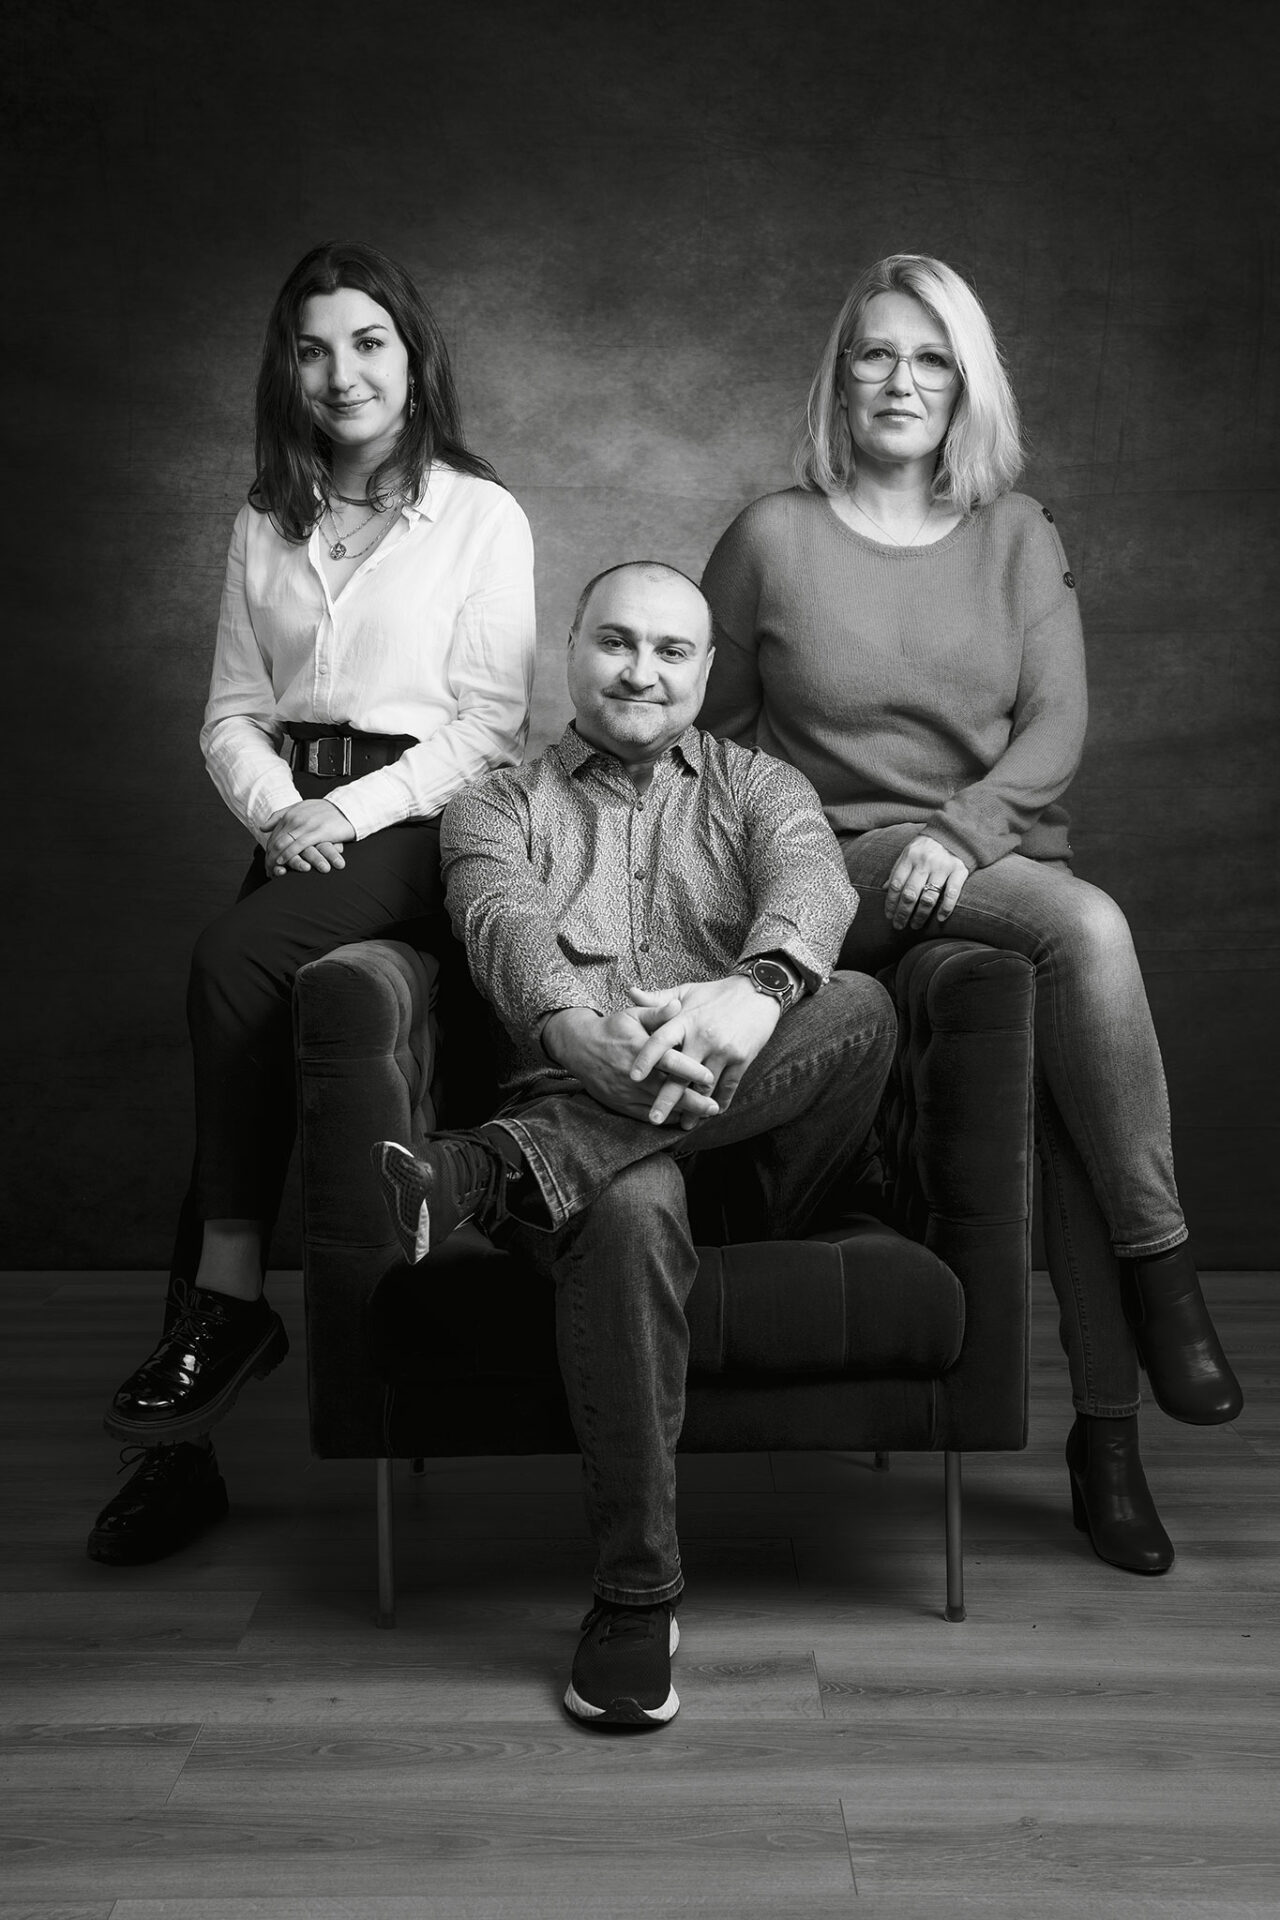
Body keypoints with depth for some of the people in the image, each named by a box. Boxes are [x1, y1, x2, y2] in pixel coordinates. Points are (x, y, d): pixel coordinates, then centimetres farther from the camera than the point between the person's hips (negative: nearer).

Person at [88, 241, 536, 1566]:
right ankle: (178, 1446, -16)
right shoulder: (265, 524, 18)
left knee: (231, 963, -31)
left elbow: (492, 723, -4)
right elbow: (231, 711, 13)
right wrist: (278, 810, -8)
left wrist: (347, 810, -14)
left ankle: (230, 1296, -17)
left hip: (418, 816, -4)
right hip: (297, 824, 4)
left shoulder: (481, 517, 4)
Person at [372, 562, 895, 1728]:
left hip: (756, 1135, 2)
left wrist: (756, 989, -31)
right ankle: (636, 1593, -26)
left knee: (860, 1009, -29)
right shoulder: (500, 805, 19)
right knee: (630, 1211, -37)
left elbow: (814, 884, -4)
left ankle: (487, 1171, -35)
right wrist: (587, 1037, -30)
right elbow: (508, 931, -5)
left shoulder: (759, 789, 21)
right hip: (572, 1106, -2)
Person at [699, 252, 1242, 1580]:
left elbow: (1056, 727, 4)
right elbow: (710, 731, 11)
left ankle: (1107, 1430, -18)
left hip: (993, 859, 3)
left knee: (1062, 1067, -27)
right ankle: (1162, 1273, -20)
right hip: (843, 871, -3)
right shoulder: (771, 538, 6)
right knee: (1090, 930, -32)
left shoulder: (1019, 537, 14)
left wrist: (962, 831, -13)